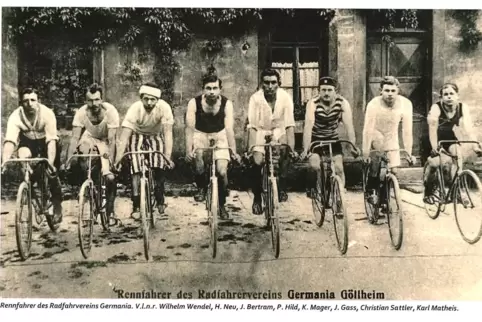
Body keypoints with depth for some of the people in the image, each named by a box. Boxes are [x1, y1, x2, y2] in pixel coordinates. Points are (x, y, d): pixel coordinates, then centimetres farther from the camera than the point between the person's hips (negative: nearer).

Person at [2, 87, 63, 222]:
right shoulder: (16, 116, -27)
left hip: (46, 142, -1)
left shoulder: (47, 113, -31)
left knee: (51, 172, -12)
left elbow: (52, 140, -35)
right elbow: (9, 141, -36)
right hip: (28, 142, 1)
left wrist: (50, 162, -47)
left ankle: (57, 205, 10)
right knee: (23, 155, -30)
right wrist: (4, 163, -50)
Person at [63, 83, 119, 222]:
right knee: (82, 150, -31)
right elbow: (74, 138, -27)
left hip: (106, 141, -3)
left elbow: (111, 139, -34)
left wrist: (110, 161, -44)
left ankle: (110, 210, 4)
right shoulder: (81, 112, -26)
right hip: (90, 138, 3)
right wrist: (68, 160, -37)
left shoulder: (110, 111, -31)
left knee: (110, 178, -17)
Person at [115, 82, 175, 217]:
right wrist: (117, 160, -40)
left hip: (155, 136, 1)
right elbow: (124, 137, -33)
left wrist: (168, 157, -41)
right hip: (137, 136, 0)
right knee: (136, 170, -17)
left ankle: (160, 200, 0)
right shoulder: (135, 109, -31)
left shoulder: (164, 107, -30)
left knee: (158, 167, -20)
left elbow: (168, 133, -31)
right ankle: (136, 205, -5)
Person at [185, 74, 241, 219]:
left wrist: (234, 151, -38)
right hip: (200, 134, 0)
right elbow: (189, 127, -27)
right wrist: (188, 150, -37)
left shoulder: (226, 104, -22)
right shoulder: (194, 103, -22)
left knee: (222, 172, -11)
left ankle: (221, 204, 13)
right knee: (198, 153, -31)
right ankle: (201, 188, -6)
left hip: (219, 135, 0)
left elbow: (229, 129, -28)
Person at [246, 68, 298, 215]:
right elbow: (252, 126, -27)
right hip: (260, 132, -1)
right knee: (257, 162, -19)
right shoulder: (255, 98, -24)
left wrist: (292, 149, -33)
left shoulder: (285, 97, -22)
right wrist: (251, 149, -36)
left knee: (285, 152, -28)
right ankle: (257, 197, 3)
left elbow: (289, 125, -25)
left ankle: (282, 187, -8)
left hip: (278, 131, 1)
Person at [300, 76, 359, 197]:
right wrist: (305, 149, -43)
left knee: (339, 168, -12)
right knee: (314, 166, -20)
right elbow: (308, 126, -33)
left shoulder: (343, 103, -18)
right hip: (315, 139, -2)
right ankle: (311, 190, 6)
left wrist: (353, 146, -34)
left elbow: (349, 126, -23)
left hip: (333, 139, 2)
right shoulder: (313, 103, -24)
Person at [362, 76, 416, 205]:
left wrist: (409, 153, -20)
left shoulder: (405, 104, -23)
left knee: (394, 171, -8)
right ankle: (371, 190, -15)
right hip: (375, 138, -1)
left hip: (392, 140, 1)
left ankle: (384, 198, 19)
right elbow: (368, 130, -29)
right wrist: (365, 154, -30)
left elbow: (407, 130, -21)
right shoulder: (374, 104, -28)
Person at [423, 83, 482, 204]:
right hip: (436, 138, -3)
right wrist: (434, 148, -50)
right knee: (434, 162, -20)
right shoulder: (436, 108, -29)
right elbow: (433, 128, -38)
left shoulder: (463, 108, -21)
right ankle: (428, 191, 5)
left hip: (449, 136, 3)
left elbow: (468, 128, -28)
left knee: (459, 156, -22)